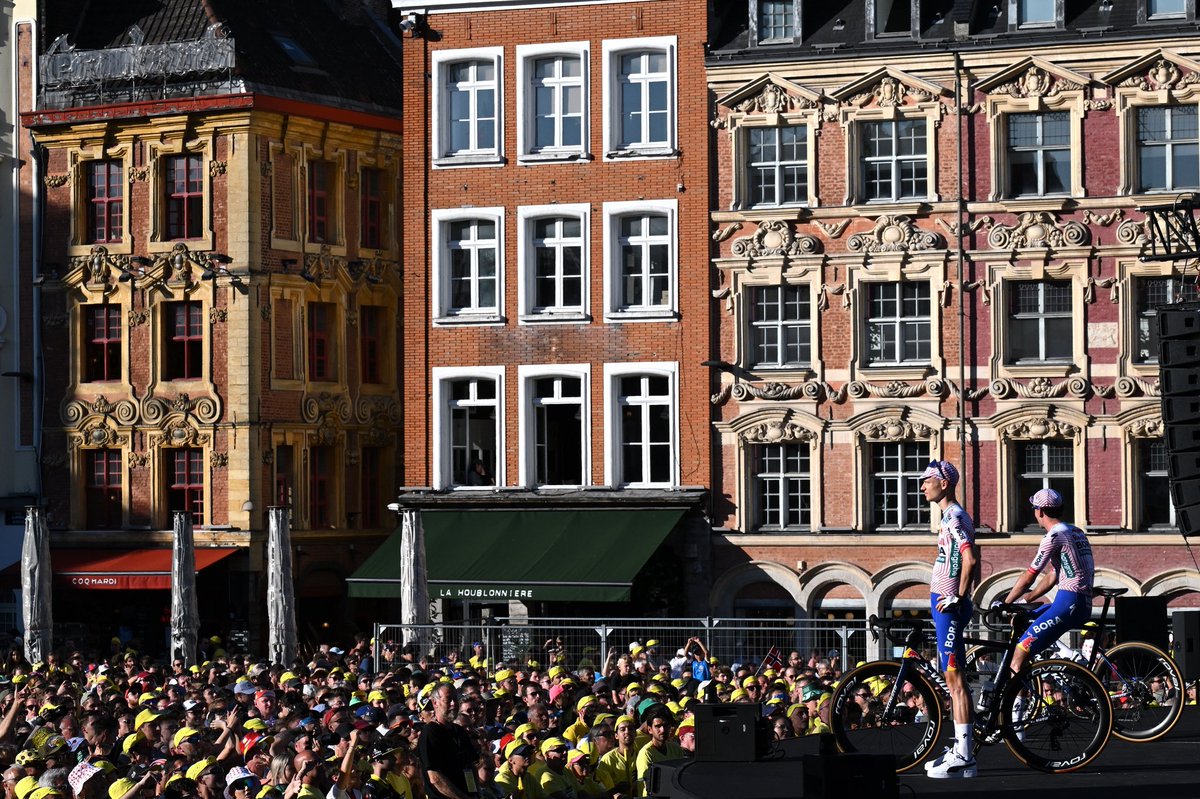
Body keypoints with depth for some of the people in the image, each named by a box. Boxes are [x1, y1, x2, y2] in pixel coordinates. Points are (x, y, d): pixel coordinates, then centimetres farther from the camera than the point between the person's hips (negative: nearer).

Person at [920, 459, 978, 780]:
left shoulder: (954, 518, -14)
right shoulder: (953, 516, 17)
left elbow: (969, 559, -27)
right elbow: (967, 560, 24)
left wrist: (958, 598, -20)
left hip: (948, 607, -11)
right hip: (946, 603, 11)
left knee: (954, 678, -10)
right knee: (952, 678, 14)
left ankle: (964, 757, -10)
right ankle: (961, 748, 19)